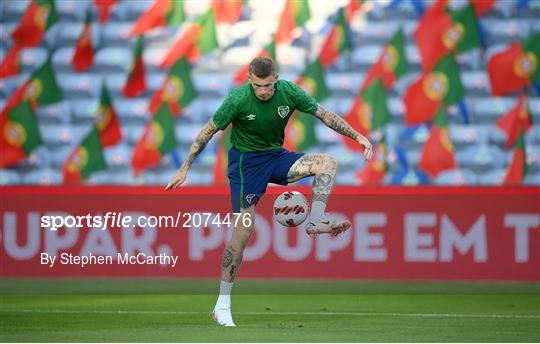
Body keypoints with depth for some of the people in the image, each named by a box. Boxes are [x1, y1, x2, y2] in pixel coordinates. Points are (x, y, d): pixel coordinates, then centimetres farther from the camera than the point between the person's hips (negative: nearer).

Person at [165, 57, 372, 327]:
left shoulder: (289, 92, -12)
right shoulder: (238, 99, -21)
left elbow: (323, 114, 0)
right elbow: (209, 130, -12)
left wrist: (358, 136, -3)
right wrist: (184, 168, -13)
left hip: (276, 156, 4)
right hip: (245, 162, -4)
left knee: (328, 163, -17)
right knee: (244, 229, -11)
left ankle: (315, 222, -23)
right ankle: (222, 305, -5)